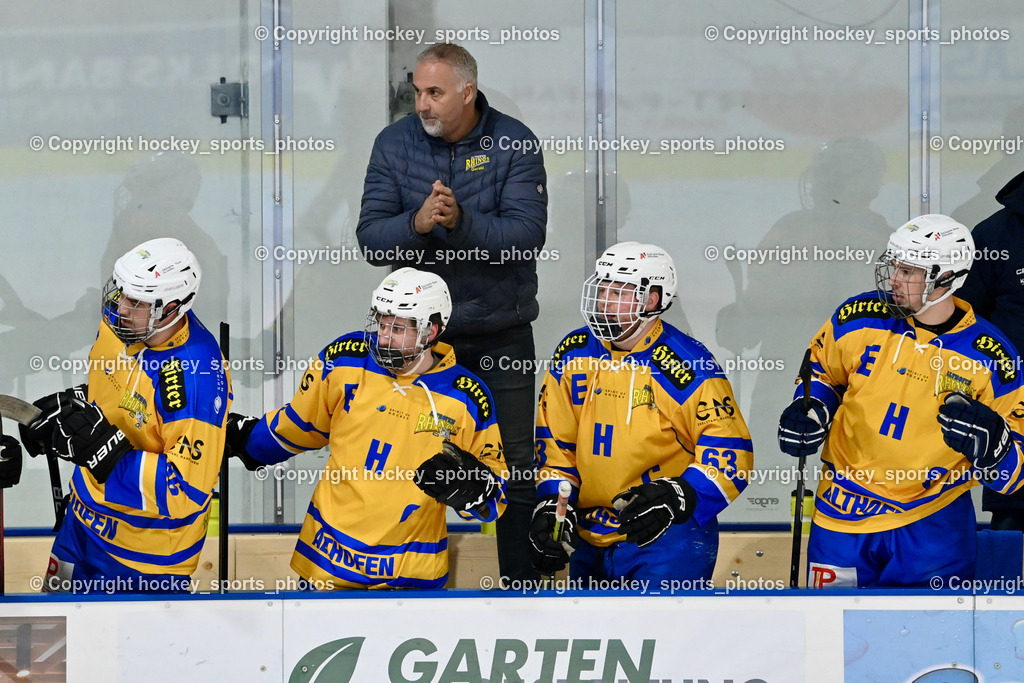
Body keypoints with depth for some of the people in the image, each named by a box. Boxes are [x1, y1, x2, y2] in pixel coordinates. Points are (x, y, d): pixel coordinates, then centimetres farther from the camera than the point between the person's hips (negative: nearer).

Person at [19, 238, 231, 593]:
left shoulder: (196, 379, -33)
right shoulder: (118, 323, -8)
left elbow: (188, 489, -32)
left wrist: (106, 452, -35)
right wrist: (65, 405, -1)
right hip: (87, 517, 8)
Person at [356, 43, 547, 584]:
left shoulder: (514, 144, -8)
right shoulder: (394, 144, -3)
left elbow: (526, 235, -19)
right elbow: (371, 239, -9)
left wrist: (460, 221, -33)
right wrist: (416, 224, -29)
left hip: (502, 334, -2)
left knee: (516, 464, 4)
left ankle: (521, 579, 14)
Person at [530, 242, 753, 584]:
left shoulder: (688, 366, -13)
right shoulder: (573, 355, 3)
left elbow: (730, 453, -14)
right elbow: (556, 439, 12)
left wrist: (678, 496, -28)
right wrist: (552, 502, -1)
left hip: (667, 533, -6)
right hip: (592, 539, 6)